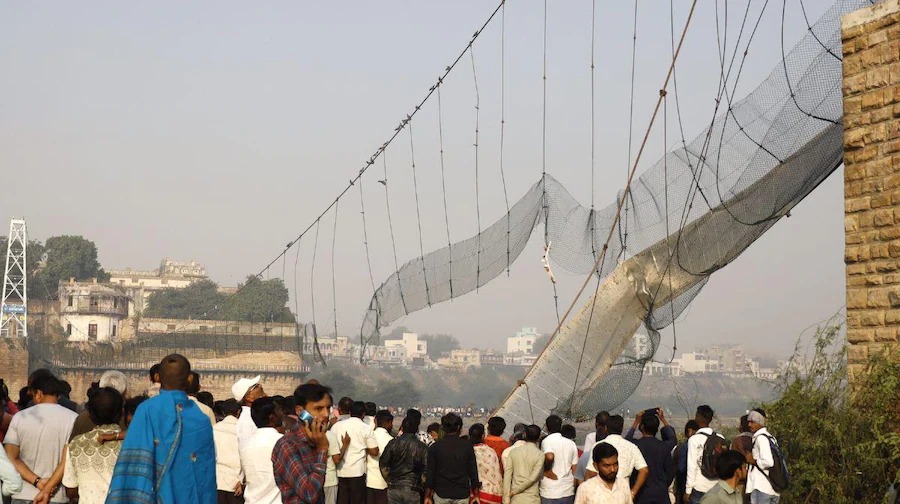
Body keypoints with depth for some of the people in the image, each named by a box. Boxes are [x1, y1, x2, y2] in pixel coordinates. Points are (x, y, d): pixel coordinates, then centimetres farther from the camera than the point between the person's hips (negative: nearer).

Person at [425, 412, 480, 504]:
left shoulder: (435, 447, -2)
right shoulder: (467, 446, -2)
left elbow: (430, 473, -2)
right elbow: (473, 472, 0)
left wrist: (427, 496, 5)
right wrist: (475, 494, 9)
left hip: (441, 494, 0)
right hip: (462, 494, 0)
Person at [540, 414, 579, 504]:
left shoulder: (546, 441, -9)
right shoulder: (571, 444, 8)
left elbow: (549, 457, -30)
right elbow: (574, 470, 11)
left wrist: (546, 470, -11)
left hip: (550, 494, -5)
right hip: (568, 493, 5)